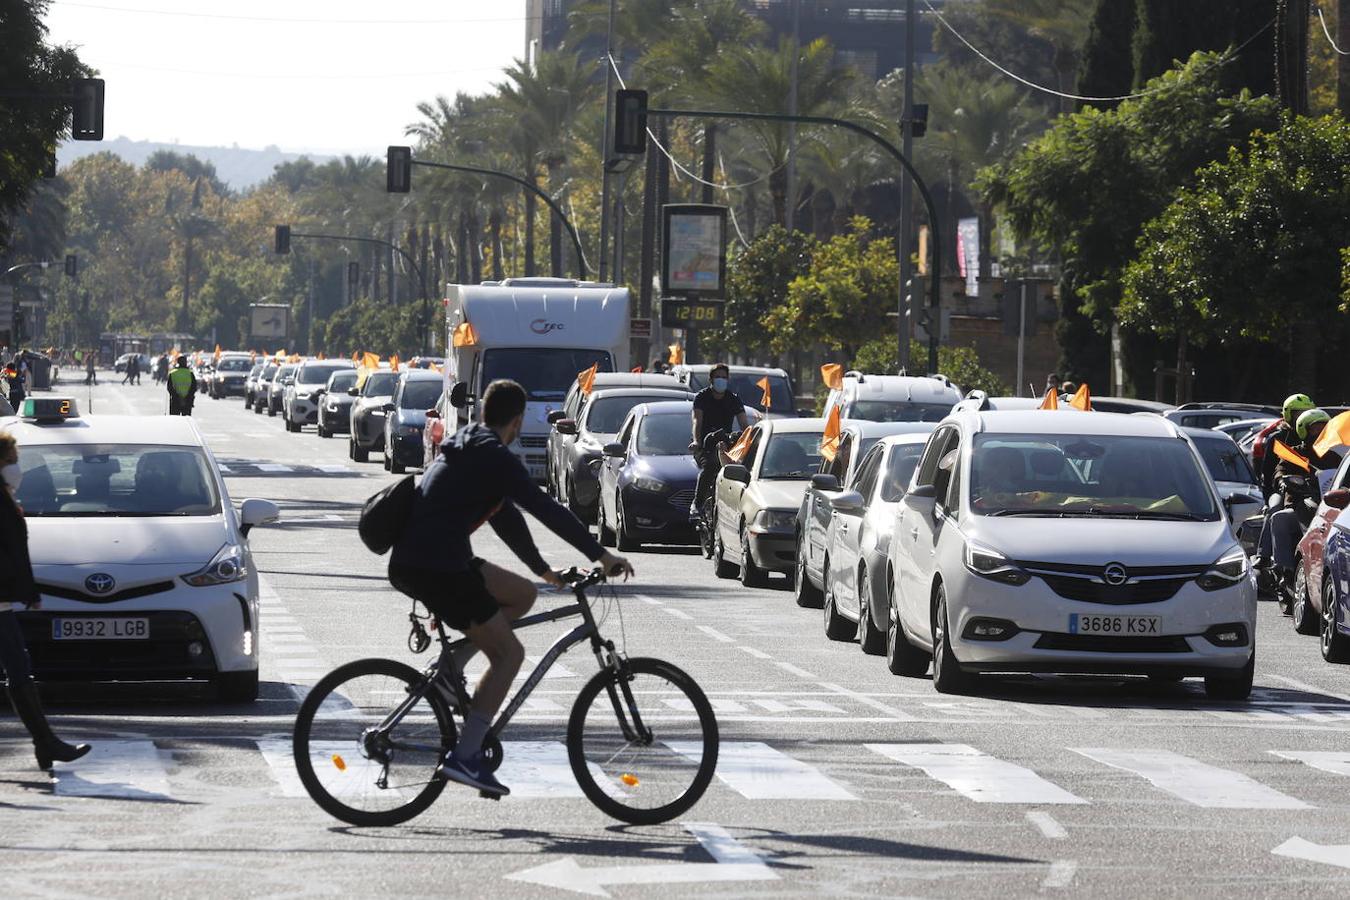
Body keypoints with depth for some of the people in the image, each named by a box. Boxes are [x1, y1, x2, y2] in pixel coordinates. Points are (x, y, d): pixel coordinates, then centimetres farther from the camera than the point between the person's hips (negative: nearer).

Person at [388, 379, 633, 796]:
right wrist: (601, 555, -7)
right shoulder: (495, 458, -10)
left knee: (522, 595, 19)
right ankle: (464, 757, -10)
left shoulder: (465, 449, 20)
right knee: (508, 653, -3)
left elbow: (504, 515, 28)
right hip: (437, 568, -9)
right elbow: (546, 509, -12)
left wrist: (543, 568, 32)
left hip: (409, 563, 9)